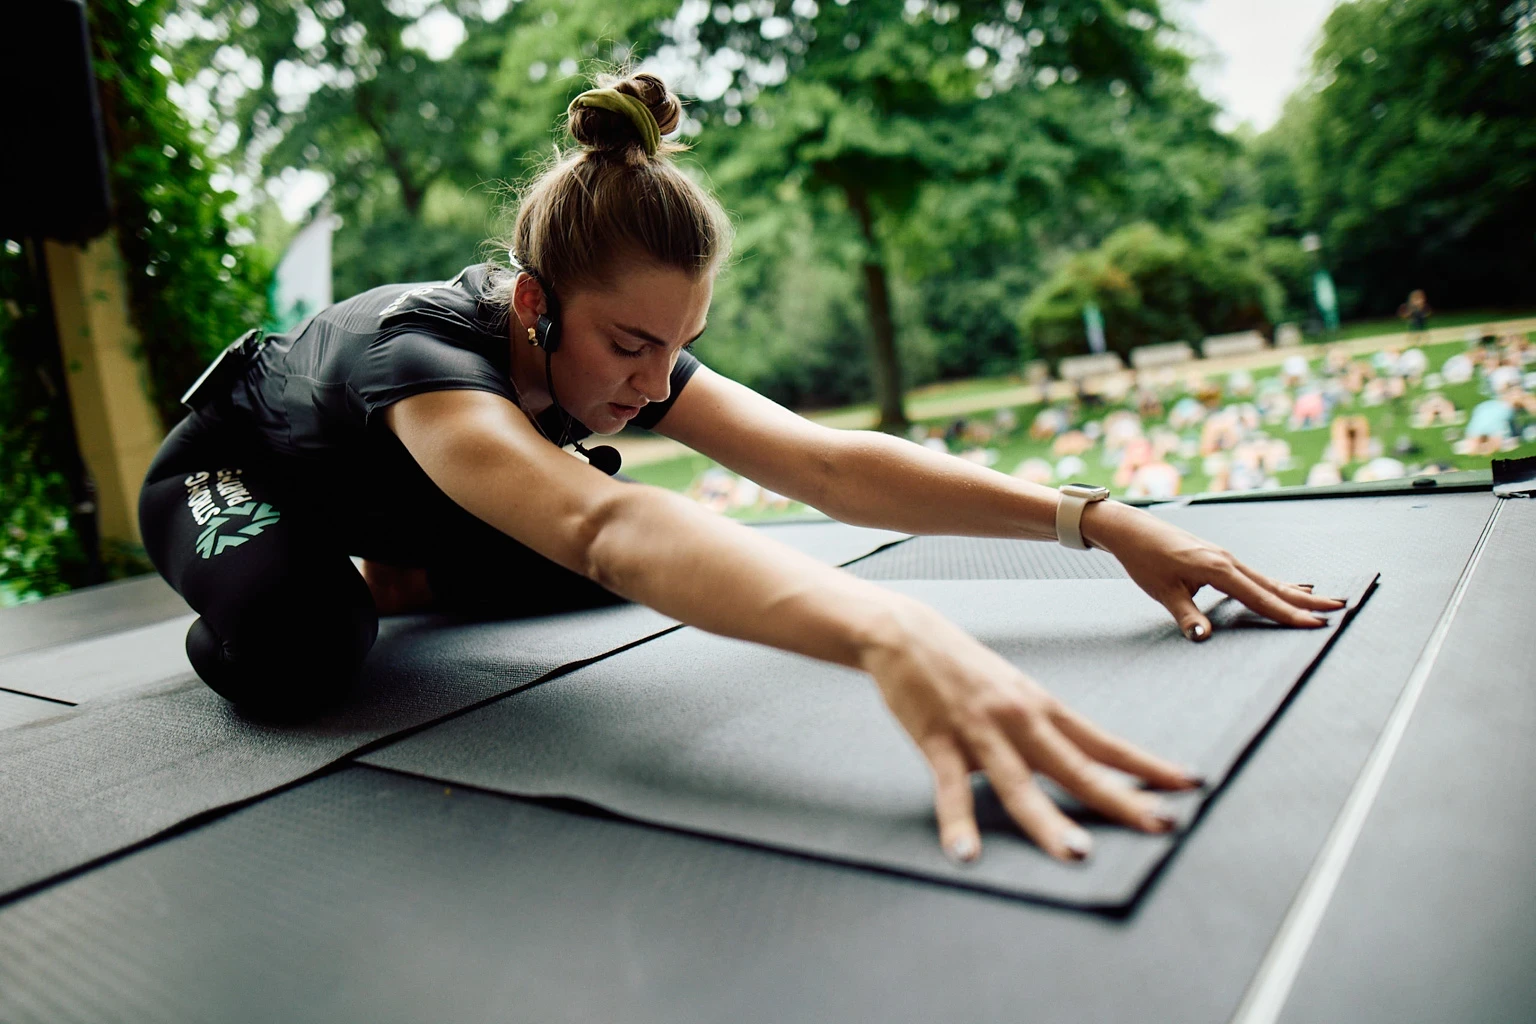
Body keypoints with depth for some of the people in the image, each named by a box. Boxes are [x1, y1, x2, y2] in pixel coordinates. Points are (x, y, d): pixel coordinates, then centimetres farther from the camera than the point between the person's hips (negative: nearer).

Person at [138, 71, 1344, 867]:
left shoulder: (625, 347, -26)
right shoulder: (422, 353, -46)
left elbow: (824, 459, -37)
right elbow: (605, 524, -66)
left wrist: (1099, 518, -45)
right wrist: (886, 633, -82)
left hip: (385, 505, 5)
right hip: (234, 477, -5)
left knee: (579, 587, -4)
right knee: (294, 646, -36)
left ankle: (398, 587, 19)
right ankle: (234, 614, 2)